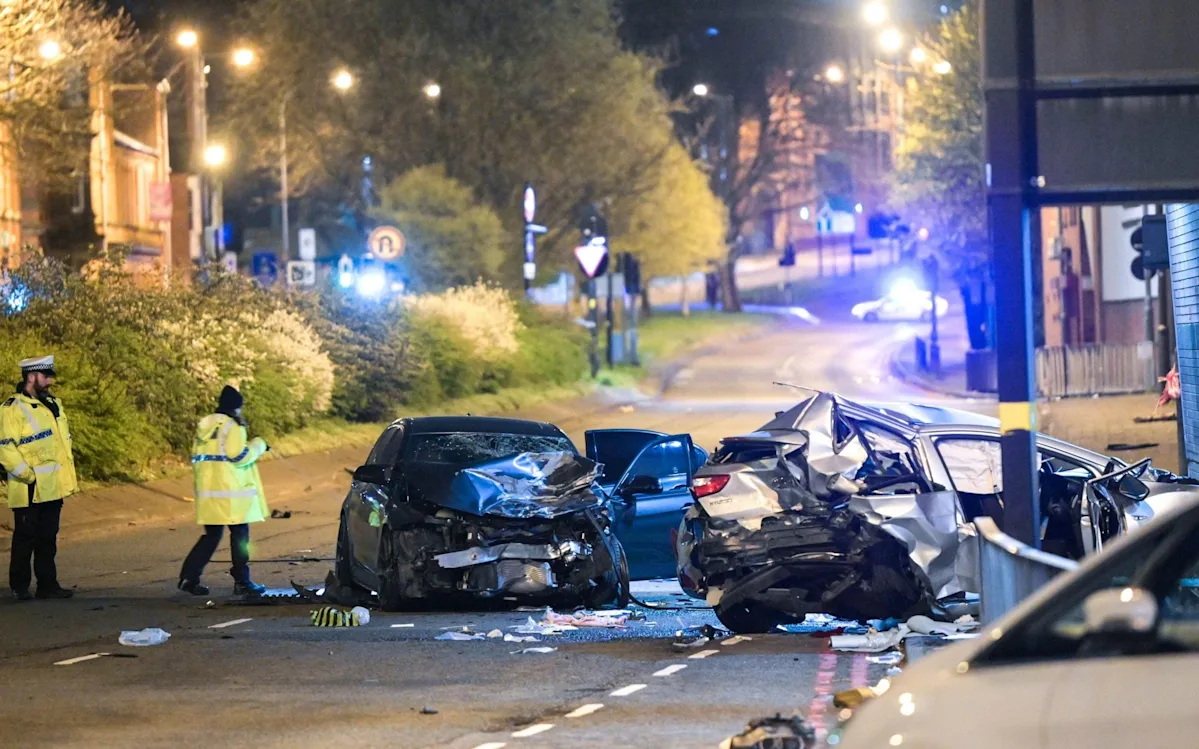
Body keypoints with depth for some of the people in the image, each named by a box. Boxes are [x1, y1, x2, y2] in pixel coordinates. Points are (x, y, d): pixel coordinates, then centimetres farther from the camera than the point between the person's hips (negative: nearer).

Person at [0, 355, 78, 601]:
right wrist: (27, 475, -20)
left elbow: (64, 440, 23)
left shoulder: (53, 404, 14)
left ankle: (47, 584, 15)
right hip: (30, 491, -7)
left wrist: (69, 472, 15)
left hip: (53, 488, 7)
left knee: (48, 537, 10)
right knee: (25, 537, 0)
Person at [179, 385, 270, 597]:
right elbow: (239, 456, -18)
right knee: (240, 534, 2)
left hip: (208, 492, 8)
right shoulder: (232, 427, -11)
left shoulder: (205, 426, 13)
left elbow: (197, 458, 16)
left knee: (211, 535, 13)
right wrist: (257, 446, -3)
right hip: (231, 493, -8)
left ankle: (189, 577, 6)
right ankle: (242, 582, 5)